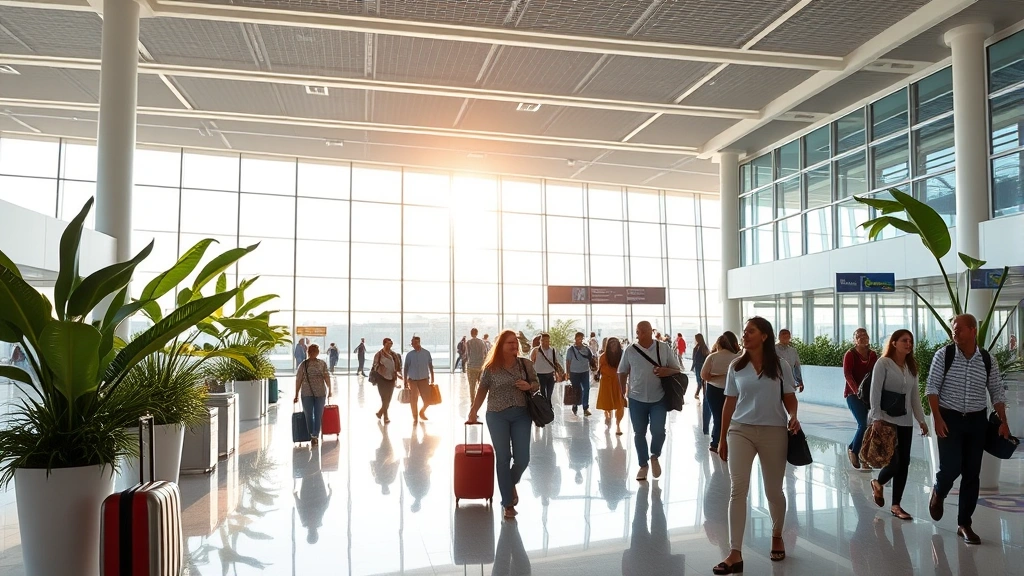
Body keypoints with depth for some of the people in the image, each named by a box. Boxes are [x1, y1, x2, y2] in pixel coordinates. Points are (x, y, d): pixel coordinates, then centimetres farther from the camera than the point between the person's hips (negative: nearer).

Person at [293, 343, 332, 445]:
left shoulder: (303, 364, 0)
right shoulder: (323, 364, -2)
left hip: (307, 393, 0)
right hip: (320, 392, 0)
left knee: (309, 415, 8)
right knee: (318, 415, 7)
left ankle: (312, 436, 9)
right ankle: (316, 436, 13)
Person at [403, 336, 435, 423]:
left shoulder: (426, 353, -1)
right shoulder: (409, 355, -2)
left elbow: (430, 366, 7)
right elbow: (406, 368, 5)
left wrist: (432, 379, 8)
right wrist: (405, 381, 4)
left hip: (424, 380, 1)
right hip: (412, 380, 0)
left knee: (428, 399, 1)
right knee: (413, 400, 1)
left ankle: (422, 412, 29)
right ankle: (415, 418, 17)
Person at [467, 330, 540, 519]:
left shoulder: (526, 364, 0)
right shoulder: (491, 368, -4)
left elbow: (537, 384, 9)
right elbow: (482, 390, 6)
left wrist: (529, 386, -12)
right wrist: (473, 411, 6)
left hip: (521, 415, 1)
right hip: (497, 416, -1)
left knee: (522, 459, 1)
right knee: (503, 459, 4)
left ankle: (512, 483, 36)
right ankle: (508, 503, 14)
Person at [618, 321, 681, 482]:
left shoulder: (664, 348, -3)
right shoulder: (630, 350, -4)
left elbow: (677, 370, 4)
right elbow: (622, 373, 7)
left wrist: (667, 371, -18)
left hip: (659, 399, -1)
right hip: (637, 399, 1)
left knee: (658, 430, -9)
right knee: (639, 433, 8)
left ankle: (655, 456, 21)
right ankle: (643, 465, 25)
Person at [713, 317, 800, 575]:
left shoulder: (780, 365, 0)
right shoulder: (736, 366, 4)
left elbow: (790, 398, 5)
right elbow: (729, 403, 8)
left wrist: (793, 416, -18)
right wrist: (722, 438, 9)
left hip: (774, 432, -1)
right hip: (741, 430, 1)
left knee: (773, 490, 11)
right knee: (738, 488, -9)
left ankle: (777, 536, 40)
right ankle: (735, 554, -8)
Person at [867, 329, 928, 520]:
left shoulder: (911, 367, 13)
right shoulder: (883, 363, -7)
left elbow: (915, 395, 15)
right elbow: (875, 392, -11)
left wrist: (921, 419, 9)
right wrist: (876, 418, -17)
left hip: (905, 421, 6)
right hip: (887, 419, -6)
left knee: (904, 463, 3)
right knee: (894, 462, -11)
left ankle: (896, 505, 14)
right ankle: (878, 483, 21)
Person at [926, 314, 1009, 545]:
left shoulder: (988, 360, 1)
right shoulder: (943, 355, -7)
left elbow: (997, 393, 8)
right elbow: (932, 387, -7)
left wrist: (1003, 422, 1)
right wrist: (937, 418, -14)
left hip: (977, 421, 3)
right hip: (949, 419, -3)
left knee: (972, 473, 5)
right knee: (951, 467, -10)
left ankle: (964, 524, 15)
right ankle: (938, 493, 25)